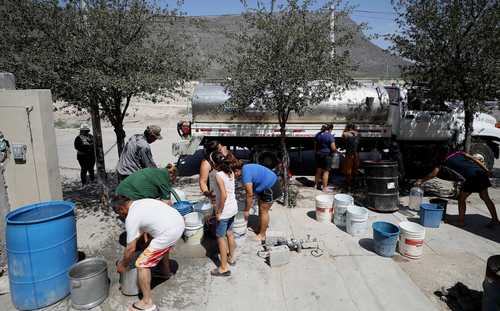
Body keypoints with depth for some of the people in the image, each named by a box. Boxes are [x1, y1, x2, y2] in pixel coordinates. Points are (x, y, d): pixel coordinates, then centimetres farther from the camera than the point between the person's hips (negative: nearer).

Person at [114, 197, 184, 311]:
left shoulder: (131, 218, -5)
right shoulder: (143, 201, 17)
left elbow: (131, 249, 1)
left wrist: (123, 265, 17)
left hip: (169, 232, -9)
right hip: (179, 222, 9)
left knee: (142, 265, 3)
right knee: (163, 247, 40)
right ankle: (166, 272, 63)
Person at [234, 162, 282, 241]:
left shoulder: (245, 175, -26)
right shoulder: (245, 168, 3)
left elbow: (250, 194, -22)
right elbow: (250, 189, 12)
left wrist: (246, 211, -13)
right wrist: (249, 202, 14)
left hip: (270, 188, -10)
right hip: (265, 186, 10)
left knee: (263, 211, 0)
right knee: (261, 208, 19)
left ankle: (262, 235, 14)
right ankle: (260, 230, 34)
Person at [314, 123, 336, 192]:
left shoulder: (318, 135, 7)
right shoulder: (330, 136, -13)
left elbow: (315, 145, 14)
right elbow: (333, 148, -16)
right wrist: (336, 150, 5)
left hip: (318, 154, 6)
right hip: (327, 155, -6)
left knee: (318, 170, 17)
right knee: (326, 171, 1)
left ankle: (316, 184, 29)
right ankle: (324, 187, 5)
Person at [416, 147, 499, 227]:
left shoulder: (443, 162, 11)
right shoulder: (459, 153, 25)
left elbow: (433, 174, 7)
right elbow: (474, 159, 15)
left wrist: (421, 181, 17)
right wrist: (486, 170, 13)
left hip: (471, 176, -6)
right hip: (481, 172, 6)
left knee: (461, 198, 9)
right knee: (485, 197, 19)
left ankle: (461, 221, 11)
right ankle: (495, 219, 26)